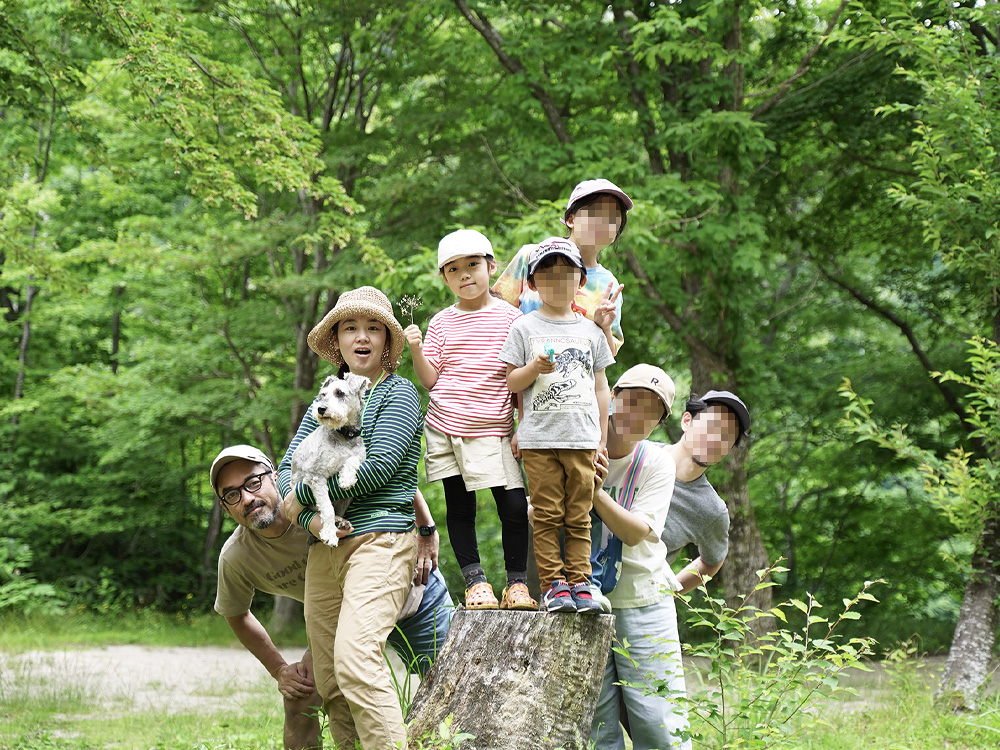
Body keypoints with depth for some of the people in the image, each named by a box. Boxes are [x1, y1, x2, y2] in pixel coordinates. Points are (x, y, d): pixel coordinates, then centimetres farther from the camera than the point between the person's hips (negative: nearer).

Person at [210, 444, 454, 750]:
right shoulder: (235, 559, -22)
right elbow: (236, 614, 0)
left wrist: (427, 534, -22)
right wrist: (279, 669, -3)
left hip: (411, 589, -2)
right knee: (299, 696, -15)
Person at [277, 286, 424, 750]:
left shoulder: (398, 393, 2)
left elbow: (378, 466, -12)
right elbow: (286, 470, 11)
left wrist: (304, 495, -6)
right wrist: (310, 518, -9)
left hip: (380, 539, -7)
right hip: (325, 549, 7)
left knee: (355, 660, -25)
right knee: (328, 681, 3)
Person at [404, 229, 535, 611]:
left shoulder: (510, 317, 2)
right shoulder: (441, 323, 7)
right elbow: (430, 380, 3)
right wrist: (416, 350, -13)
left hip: (492, 429, -2)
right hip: (446, 427, 2)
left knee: (514, 505, -8)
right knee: (459, 505, 6)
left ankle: (517, 581, 6)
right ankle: (474, 580, 15)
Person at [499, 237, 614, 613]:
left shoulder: (590, 330, 13)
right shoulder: (524, 327, 6)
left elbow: (600, 387, 17)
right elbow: (510, 383, 4)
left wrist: (602, 438, 14)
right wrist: (534, 368, -17)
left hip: (582, 438, 2)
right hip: (540, 438, -2)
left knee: (579, 516, 1)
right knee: (547, 515, -3)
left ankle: (580, 583, 3)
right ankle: (552, 585, -1)